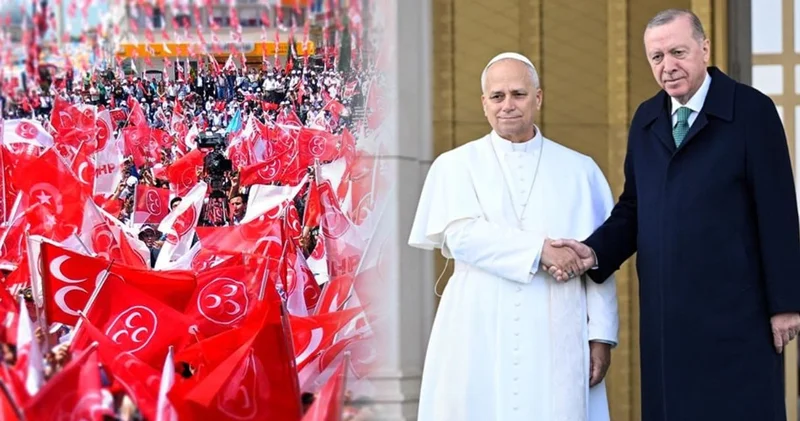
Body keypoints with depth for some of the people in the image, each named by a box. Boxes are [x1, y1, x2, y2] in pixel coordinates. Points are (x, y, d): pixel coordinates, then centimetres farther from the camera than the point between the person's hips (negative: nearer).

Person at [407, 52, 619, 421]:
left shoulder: (579, 171, 11)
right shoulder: (456, 165, 8)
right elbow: (461, 235, -8)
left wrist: (601, 334, -1)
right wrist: (539, 249, -16)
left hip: (555, 339, 1)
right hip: (480, 336, -1)